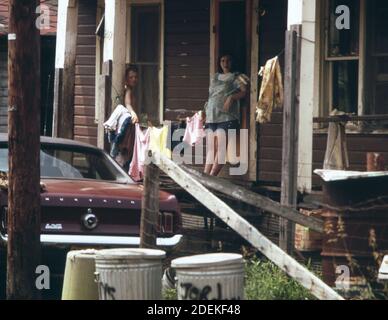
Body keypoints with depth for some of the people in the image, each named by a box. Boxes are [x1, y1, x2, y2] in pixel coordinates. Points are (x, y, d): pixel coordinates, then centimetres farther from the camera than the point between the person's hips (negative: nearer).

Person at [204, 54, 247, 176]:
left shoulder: (236, 77, 4)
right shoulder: (216, 77, 22)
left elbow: (244, 91, -8)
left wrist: (231, 97, -21)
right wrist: (206, 111, 20)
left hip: (226, 117, -6)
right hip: (211, 117, 6)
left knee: (221, 148, -13)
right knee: (211, 148, 3)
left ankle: (211, 176, -18)